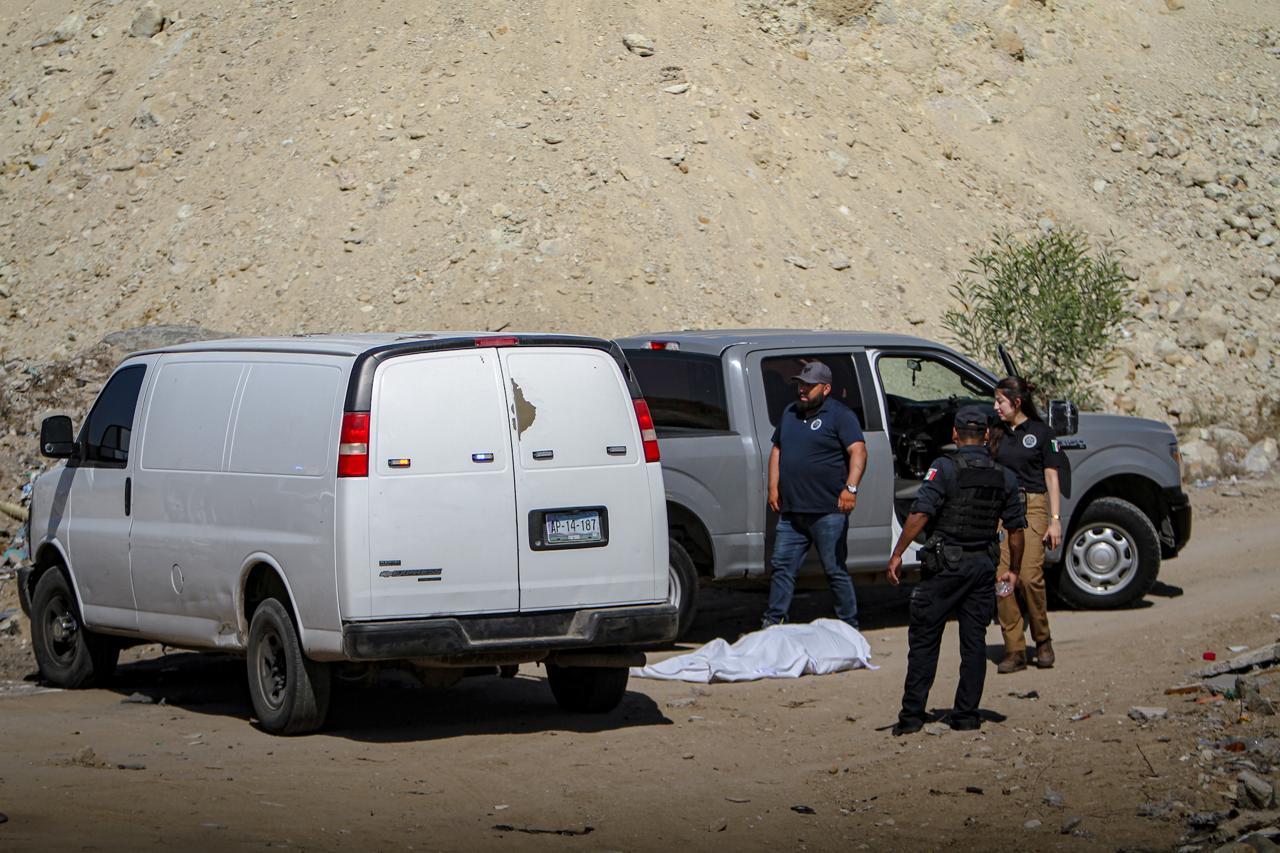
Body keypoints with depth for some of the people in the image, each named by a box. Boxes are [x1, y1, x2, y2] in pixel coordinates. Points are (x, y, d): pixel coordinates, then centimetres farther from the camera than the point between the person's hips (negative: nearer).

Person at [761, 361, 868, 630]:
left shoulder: (840, 415, -5)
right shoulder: (790, 412, 17)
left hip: (828, 512, -6)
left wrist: (850, 488, -28)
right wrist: (773, 487, 12)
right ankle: (772, 622, 12)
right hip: (791, 511, 6)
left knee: (835, 571, -1)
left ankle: (849, 626, 7)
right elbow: (777, 450, 23)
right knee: (782, 566, 7)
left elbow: (858, 452, -15)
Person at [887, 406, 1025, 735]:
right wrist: (1013, 569, 21)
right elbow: (1016, 527, 10)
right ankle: (966, 715, 9)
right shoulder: (1004, 477, 7)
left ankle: (912, 716, 0)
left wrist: (897, 555, -14)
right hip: (983, 566, 4)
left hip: (945, 564, -4)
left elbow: (920, 514, -17)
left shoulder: (944, 468, -9)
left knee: (924, 640, 1)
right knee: (974, 642, 9)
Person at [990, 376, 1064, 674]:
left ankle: (1043, 641, 5)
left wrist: (1055, 520, -4)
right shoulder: (997, 435, 16)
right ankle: (1014, 650, -1)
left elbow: (1051, 477, 3)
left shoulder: (1041, 432, 4)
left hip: (1032, 507, -4)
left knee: (1029, 576, -14)